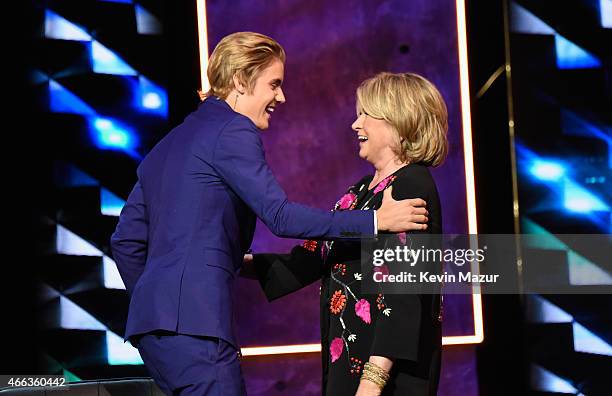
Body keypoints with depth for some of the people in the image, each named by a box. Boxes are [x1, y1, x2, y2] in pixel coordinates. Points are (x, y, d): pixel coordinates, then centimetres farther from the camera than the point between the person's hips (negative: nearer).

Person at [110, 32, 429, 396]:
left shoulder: (169, 144, 22)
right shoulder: (233, 131, -4)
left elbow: (126, 240, 22)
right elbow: (280, 216, -14)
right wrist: (374, 221, -13)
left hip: (151, 323, 9)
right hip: (194, 321, -9)